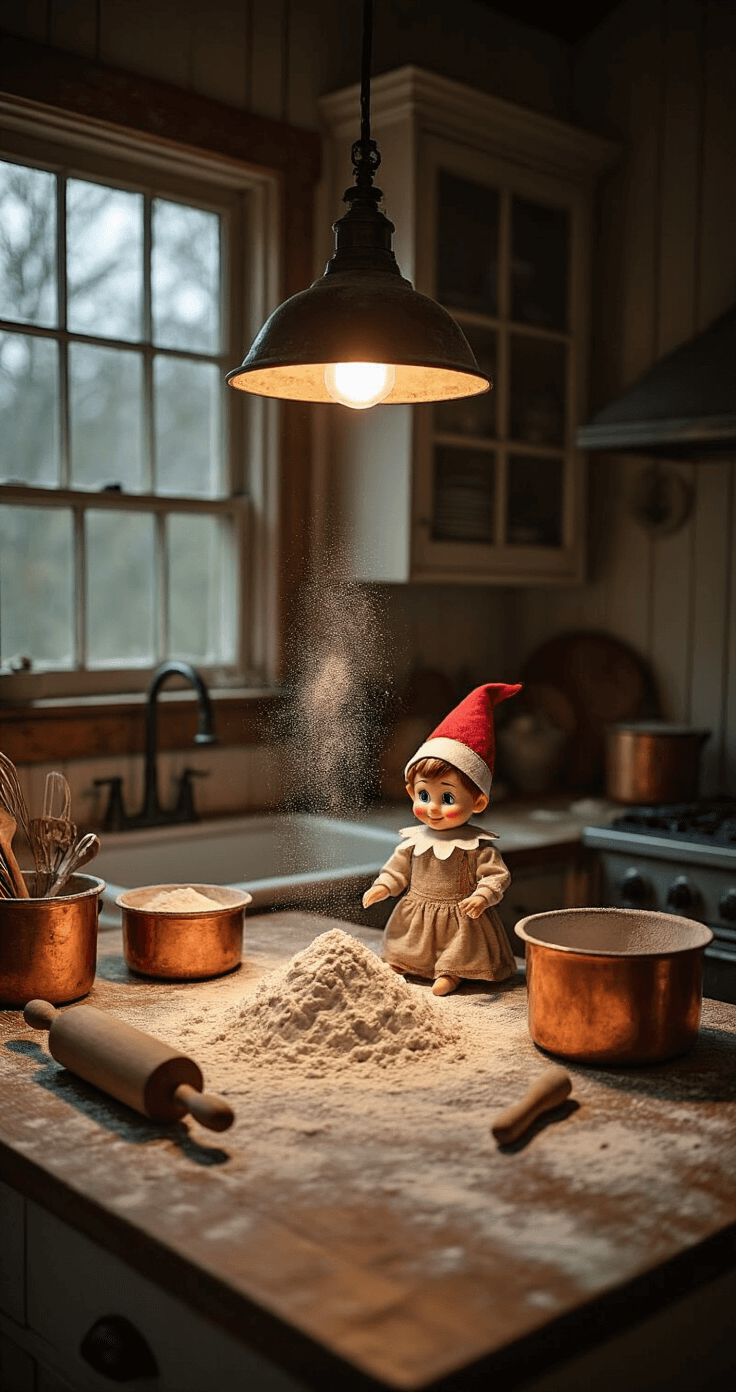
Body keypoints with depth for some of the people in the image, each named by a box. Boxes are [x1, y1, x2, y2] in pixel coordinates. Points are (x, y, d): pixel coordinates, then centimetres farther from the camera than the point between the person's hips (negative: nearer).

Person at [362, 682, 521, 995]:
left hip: (460, 917, -5)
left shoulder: (477, 846, -16)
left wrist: (483, 895, -33)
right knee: (401, 947, 12)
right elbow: (398, 867, 11)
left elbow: (498, 876, -16)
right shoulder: (415, 840, -1)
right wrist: (383, 886, -4)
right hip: (416, 916, 5)